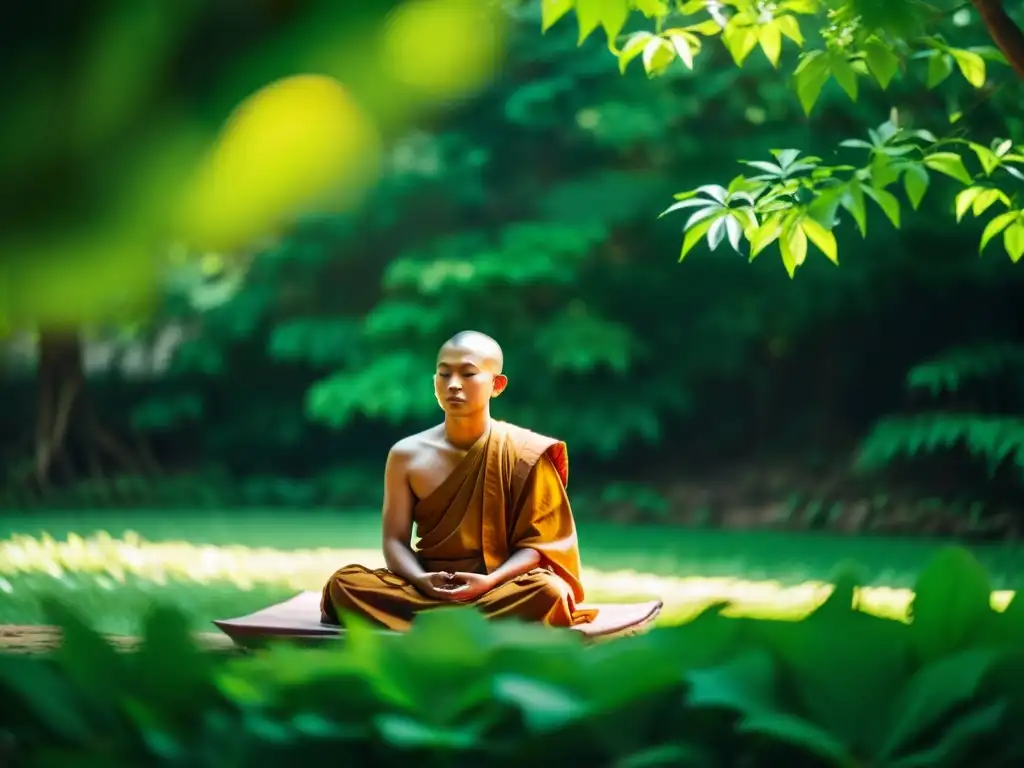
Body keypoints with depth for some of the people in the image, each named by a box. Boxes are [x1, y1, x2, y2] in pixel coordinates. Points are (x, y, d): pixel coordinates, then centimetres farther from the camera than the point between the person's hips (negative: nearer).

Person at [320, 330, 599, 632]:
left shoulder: (526, 453, -3)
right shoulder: (407, 454, 3)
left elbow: (540, 540, -5)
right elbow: (395, 539, 2)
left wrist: (490, 581, -21)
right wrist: (419, 580, -20)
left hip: (497, 589, -2)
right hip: (427, 590, 2)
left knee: (547, 591, -36)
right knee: (344, 582, -24)